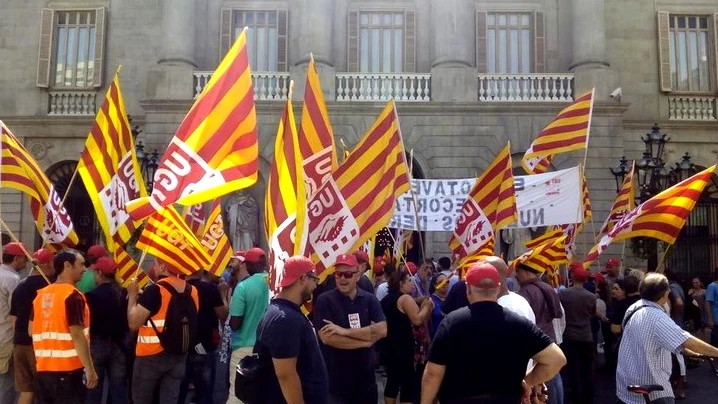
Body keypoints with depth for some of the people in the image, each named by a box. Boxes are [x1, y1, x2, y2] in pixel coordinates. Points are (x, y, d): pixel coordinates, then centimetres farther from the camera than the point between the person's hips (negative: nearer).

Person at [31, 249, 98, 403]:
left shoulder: (41, 294, 8)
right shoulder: (73, 296, -16)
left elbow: (31, 330, 14)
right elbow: (77, 335, -20)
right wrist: (90, 369, -15)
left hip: (43, 368, 8)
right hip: (68, 369, -7)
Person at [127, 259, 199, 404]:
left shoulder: (154, 290, -17)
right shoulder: (192, 291, 2)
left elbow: (133, 323, -15)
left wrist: (132, 294, -5)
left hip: (151, 356, -5)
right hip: (179, 355, 5)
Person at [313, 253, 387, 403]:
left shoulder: (370, 299, 2)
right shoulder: (324, 300, -9)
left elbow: (382, 330, -11)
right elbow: (327, 338, -19)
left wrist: (345, 331, -19)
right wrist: (366, 342, -12)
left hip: (365, 378, 4)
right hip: (335, 381, -4)